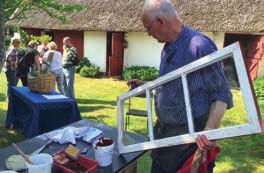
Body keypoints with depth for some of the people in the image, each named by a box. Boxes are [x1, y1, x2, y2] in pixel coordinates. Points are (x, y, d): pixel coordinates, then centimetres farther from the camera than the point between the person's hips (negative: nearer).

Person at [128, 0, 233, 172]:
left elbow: (221, 94, -19)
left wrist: (209, 130, -31)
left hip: (189, 135, -8)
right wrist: (143, 85, 16)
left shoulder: (200, 46, -20)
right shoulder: (167, 48, 8)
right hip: (163, 129, 8)